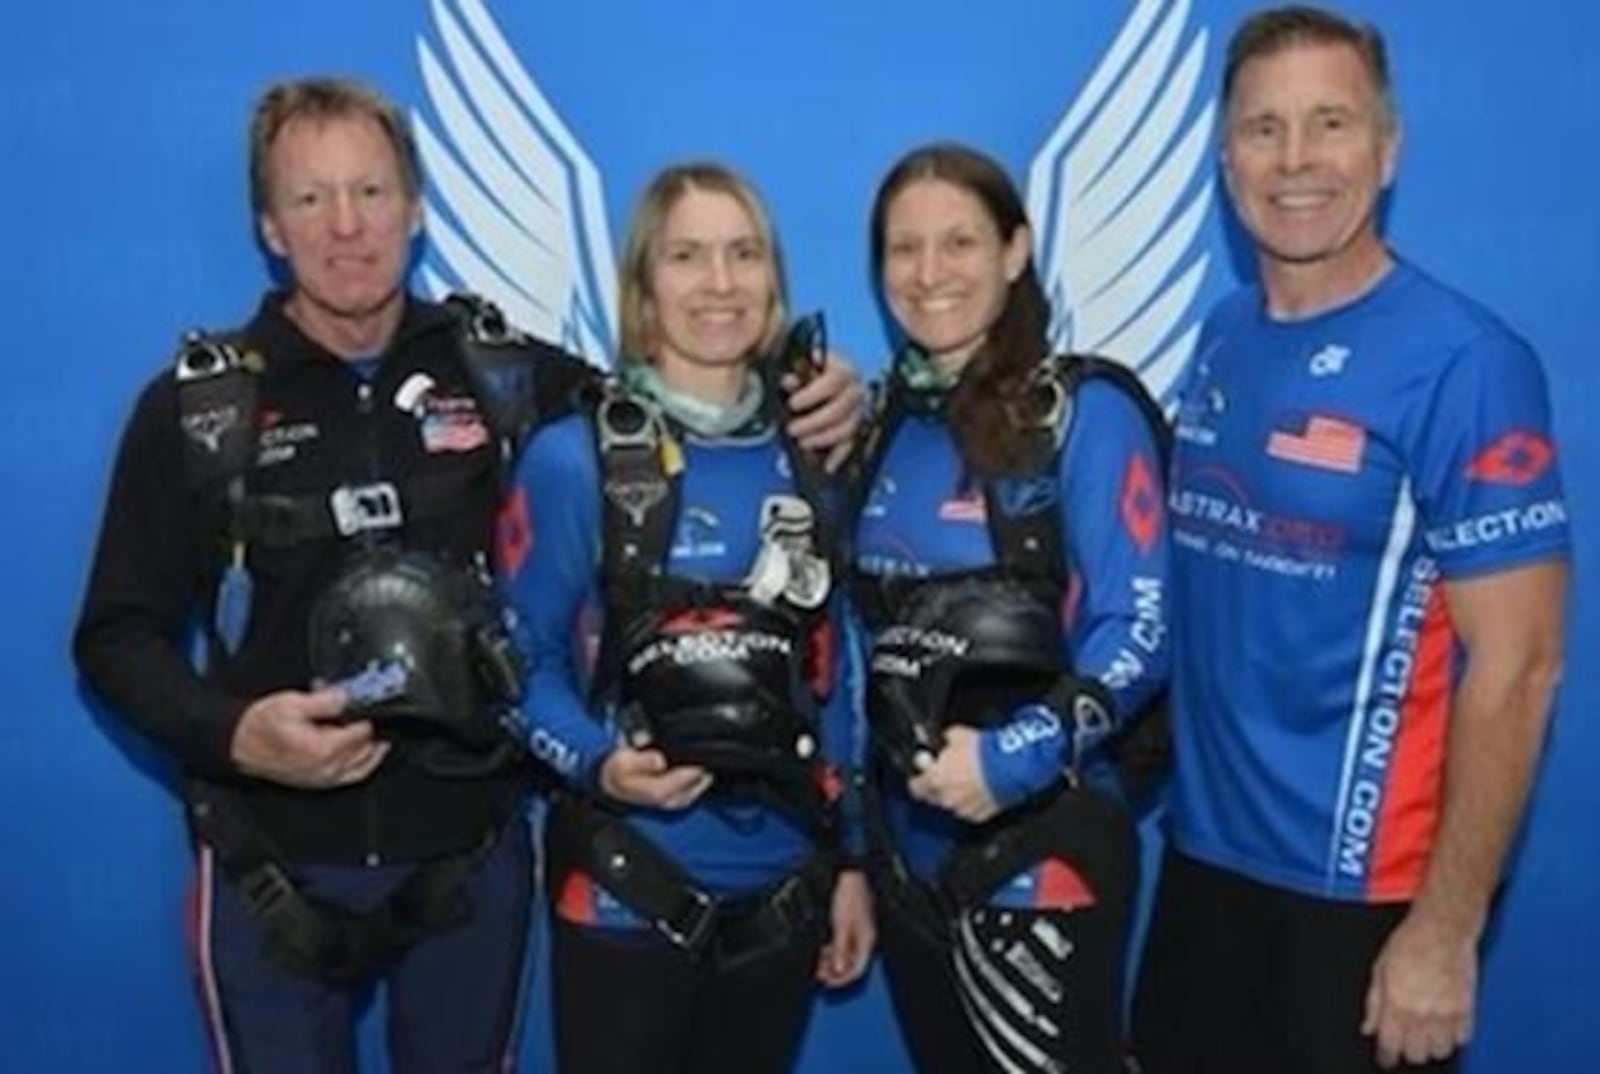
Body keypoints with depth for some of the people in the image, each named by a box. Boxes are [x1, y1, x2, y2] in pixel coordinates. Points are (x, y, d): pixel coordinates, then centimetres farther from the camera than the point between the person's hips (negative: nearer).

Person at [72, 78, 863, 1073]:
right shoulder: (195, 404, -5)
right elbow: (119, 633, -2)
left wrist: (813, 415, -11)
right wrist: (231, 733, -21)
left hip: (473, 851, 1)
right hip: (280, 866, -1)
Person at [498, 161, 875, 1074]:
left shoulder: (807, 460, 4)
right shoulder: (573, 459, -9)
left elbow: (831, 679, 9)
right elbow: (521, 663, -6)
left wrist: (851, 860, 8)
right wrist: (600, 763, -24)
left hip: (784, 892, 4)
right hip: (628, 896, -4)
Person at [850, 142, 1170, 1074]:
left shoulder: (1084, 410, -10)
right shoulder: (889, 419, 7)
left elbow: (1139, 634, -15)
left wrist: (1017, 754, -26)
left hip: (1037, 852, -6)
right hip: (908, 846, 6)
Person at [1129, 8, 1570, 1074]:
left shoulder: (1463, 362, -15)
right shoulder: (1220, 343, 4)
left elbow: (1515, 668, -16)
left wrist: (1445, 929, -16)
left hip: (1364, 889, -6)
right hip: (1208, 856, 6)